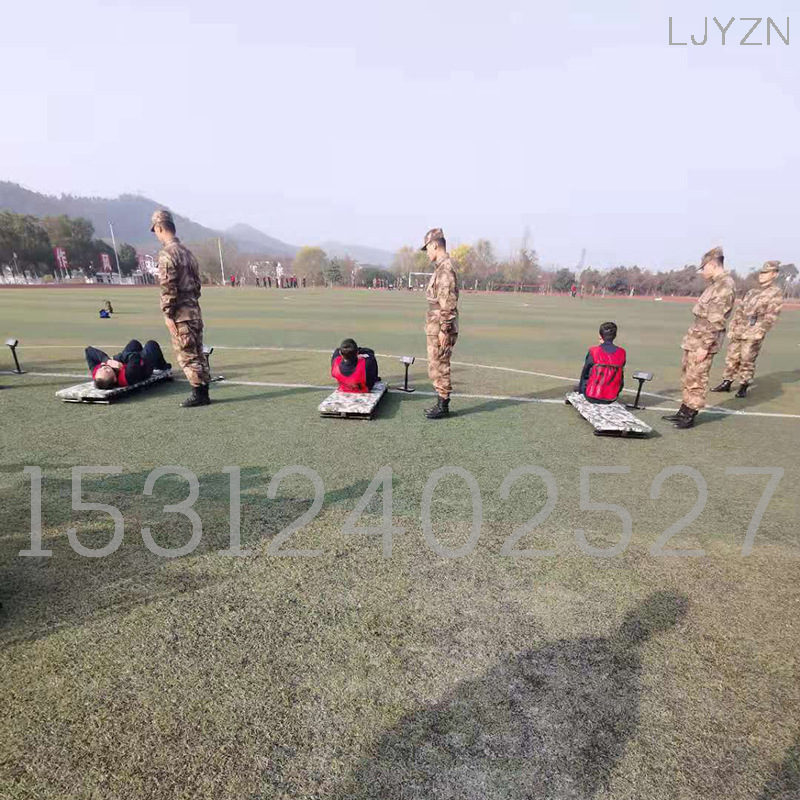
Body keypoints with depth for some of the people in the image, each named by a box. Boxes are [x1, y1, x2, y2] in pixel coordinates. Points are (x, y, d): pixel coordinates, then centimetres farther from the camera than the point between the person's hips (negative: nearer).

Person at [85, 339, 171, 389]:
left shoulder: (96, 373, -37)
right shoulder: (128, 376, -53)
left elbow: (89, 350, -35)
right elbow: (135, 356, -59)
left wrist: (107, 360, -46)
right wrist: (118, 357, -44)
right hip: (144, 369, -5)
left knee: (135, 342, 31)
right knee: (152, 344, 20)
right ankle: (163, 367, 50)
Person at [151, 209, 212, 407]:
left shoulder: (167, 253, -12)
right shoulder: (187, 251, 15)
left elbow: (168, 287, -17)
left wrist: (168, 314, -13)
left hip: (180, 313, -8)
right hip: (195, 310, 8)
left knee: (186, 354, -2)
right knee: (197, 353, 11)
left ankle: (198, 393, 1)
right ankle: (203, 393, 16)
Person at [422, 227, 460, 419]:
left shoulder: (446, 268, -15)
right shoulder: (442, 268, 17)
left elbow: (448, 303, -21)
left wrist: (444, 330, -21)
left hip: (440, 330, -10)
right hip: (436, 329, 10)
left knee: (439, 368, -2)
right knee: (437, 368, 14)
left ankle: (443, 407, 8)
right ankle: (441, 404, 23)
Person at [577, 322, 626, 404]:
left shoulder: (593, 352, -13)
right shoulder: (622, 353, -4)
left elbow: (584, 374, -2)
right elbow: (620, 377, 8)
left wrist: (580, 390, 14)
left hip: (592, 397, -3)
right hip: (612, 398, 3)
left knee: (581, 384, 27)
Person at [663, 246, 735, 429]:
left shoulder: (725, 285, -14)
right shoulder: (715, 284, 16)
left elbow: (716, 321, -19)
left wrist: (705, 346, -20)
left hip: (704, 341, -10)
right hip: (694, 338, 10)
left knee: (696, 379, -3)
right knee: (686, 375, 15)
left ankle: (690, 417, 6)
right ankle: (684, 411, 25)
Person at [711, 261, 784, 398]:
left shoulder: (776, 292, -3)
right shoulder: (752, 292, 18)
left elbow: (771, 316, -11)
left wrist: (757, 332, -18)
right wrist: (732, 328, 10)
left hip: (753, 334, -6)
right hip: (738, 332, 6)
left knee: (747, 361, -2)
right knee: (731, 358, 8)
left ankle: (744, 387, 9)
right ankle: (726, 383, 16)